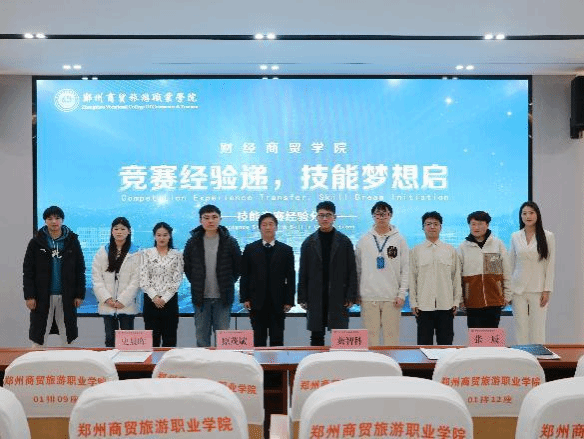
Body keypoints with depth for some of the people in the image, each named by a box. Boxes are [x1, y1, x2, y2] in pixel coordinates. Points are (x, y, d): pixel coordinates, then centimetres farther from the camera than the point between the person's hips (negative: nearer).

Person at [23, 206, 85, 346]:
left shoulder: (72, 242, 2)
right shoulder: (36, 243, 1)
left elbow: (80, 270, 4)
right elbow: (28, 271, 1)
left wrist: (80, 294, -1)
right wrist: (29, 296, -6)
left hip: (66, 297, 0)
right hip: (43, 297, 0)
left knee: (68, 338, 6)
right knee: (39, 337, 4)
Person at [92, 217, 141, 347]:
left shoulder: (136, 253, 0)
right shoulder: (102, 252, 10)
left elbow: (136, 280, -5)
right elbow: (96, 277, 3)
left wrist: (123, 300, -12)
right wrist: (107, 298, -8)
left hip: (127, 305, -2)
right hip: (107, 304, 2)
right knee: (110, 338, 7)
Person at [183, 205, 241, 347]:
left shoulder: (230, 242, -1)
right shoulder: (193, 242, 1)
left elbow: (238, 266, 7)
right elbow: (186, 266, 11)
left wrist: (228, 283, 5)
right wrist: (196, 283, 7)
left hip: (223, 297, -1)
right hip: (201, 297, 1)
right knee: (202, 337, 8)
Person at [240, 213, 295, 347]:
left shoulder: (286, 250, 7)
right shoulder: (250, 249, 7)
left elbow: (290, 277, 5)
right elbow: (244, 275, 6)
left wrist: (289, 300, -1)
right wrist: (244, 298, -2)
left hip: (278, 303, 0)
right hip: (257, 303, 0)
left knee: (277, 339, 4)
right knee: (258, 340, 4)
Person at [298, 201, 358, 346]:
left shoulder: (344, 242, 4)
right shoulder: (309, 243, 7)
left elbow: (352, 271, 2)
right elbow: (303, 273, 7)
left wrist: (351, 296, -5)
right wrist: (302, 298, 1)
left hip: (339, 298, -1)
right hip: (315, 300, 1)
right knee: (316, 337, 6)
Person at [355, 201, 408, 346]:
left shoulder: (399, 240, 5)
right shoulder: (364, 240, 7)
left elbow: (405, 269, 4)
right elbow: (357, 269, 10)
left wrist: (402, 294, -3)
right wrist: (356, 294, 5)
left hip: (392, 297, -1)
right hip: (369, 296, 1)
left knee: (392, 334, 1)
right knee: (371, 334, 3)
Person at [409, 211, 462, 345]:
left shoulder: (451, 250, 9)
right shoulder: (416, 251, 6)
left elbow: (456, 277, 10)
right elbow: (412, 278, 5)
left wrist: (456, 301, 5)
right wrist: (413, 303, 0)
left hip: (446, 305, 1)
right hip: (424, 305, -1)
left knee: (446, 343, 4)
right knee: (424, 343, 3)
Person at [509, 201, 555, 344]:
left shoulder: (548, 236, 1)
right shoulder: (515, 237, 7)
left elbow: (550, 265, 0)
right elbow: (510, 264, 10)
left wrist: (547, 290, -6)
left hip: (538, 289, -2)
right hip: (518, 289, 2)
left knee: (538, 329, -1)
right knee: (520, 328, 3)